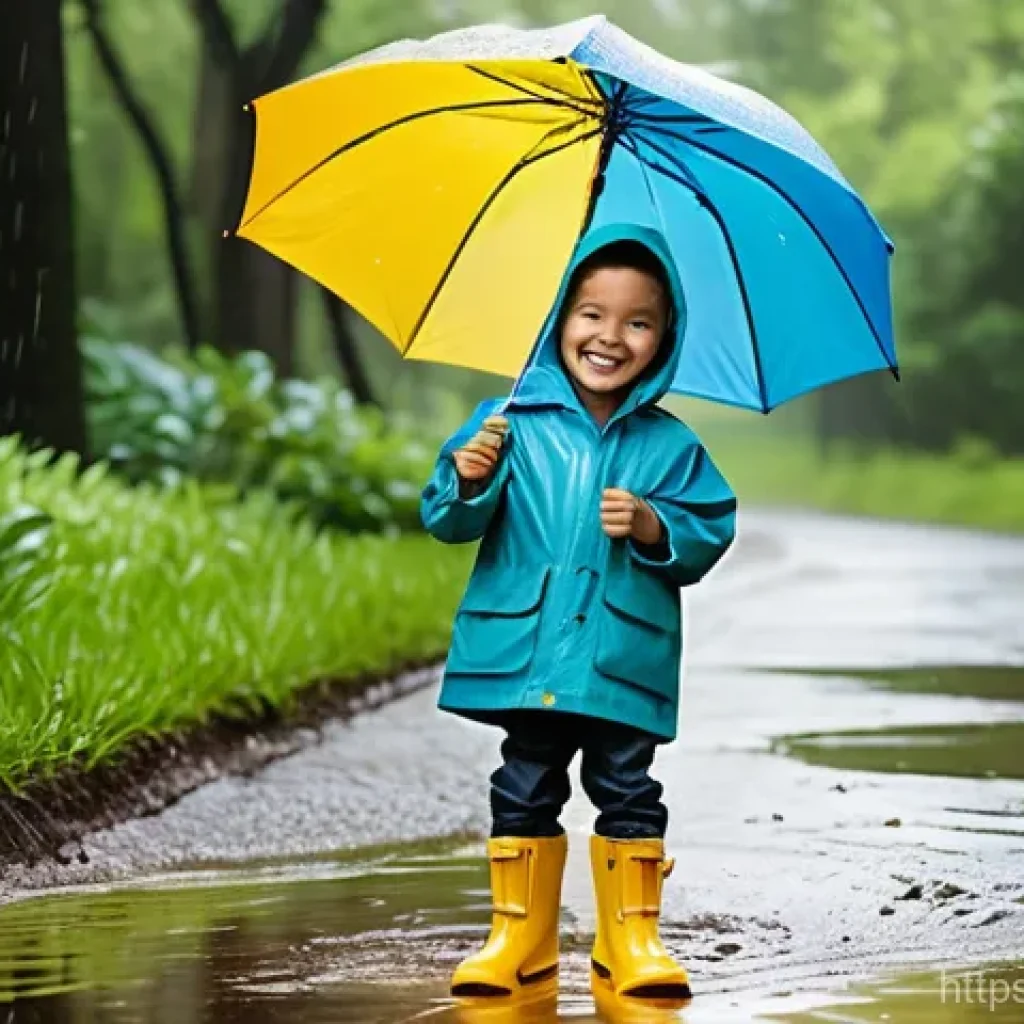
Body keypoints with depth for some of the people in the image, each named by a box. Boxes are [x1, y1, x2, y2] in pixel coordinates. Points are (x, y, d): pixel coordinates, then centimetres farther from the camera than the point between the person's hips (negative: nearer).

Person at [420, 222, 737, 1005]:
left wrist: (655, 528, -16)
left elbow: (711, 535, 1)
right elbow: (449, 522, 1)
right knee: (525, 791, 7)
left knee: (627, 790, 3)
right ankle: (520, 936, 16)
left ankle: (632, 938, 12)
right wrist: (469, 481, -19)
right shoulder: (512, 423, 2)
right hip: (526, 651, 0)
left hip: (625, 660, 0)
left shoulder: (670, 445, 3)